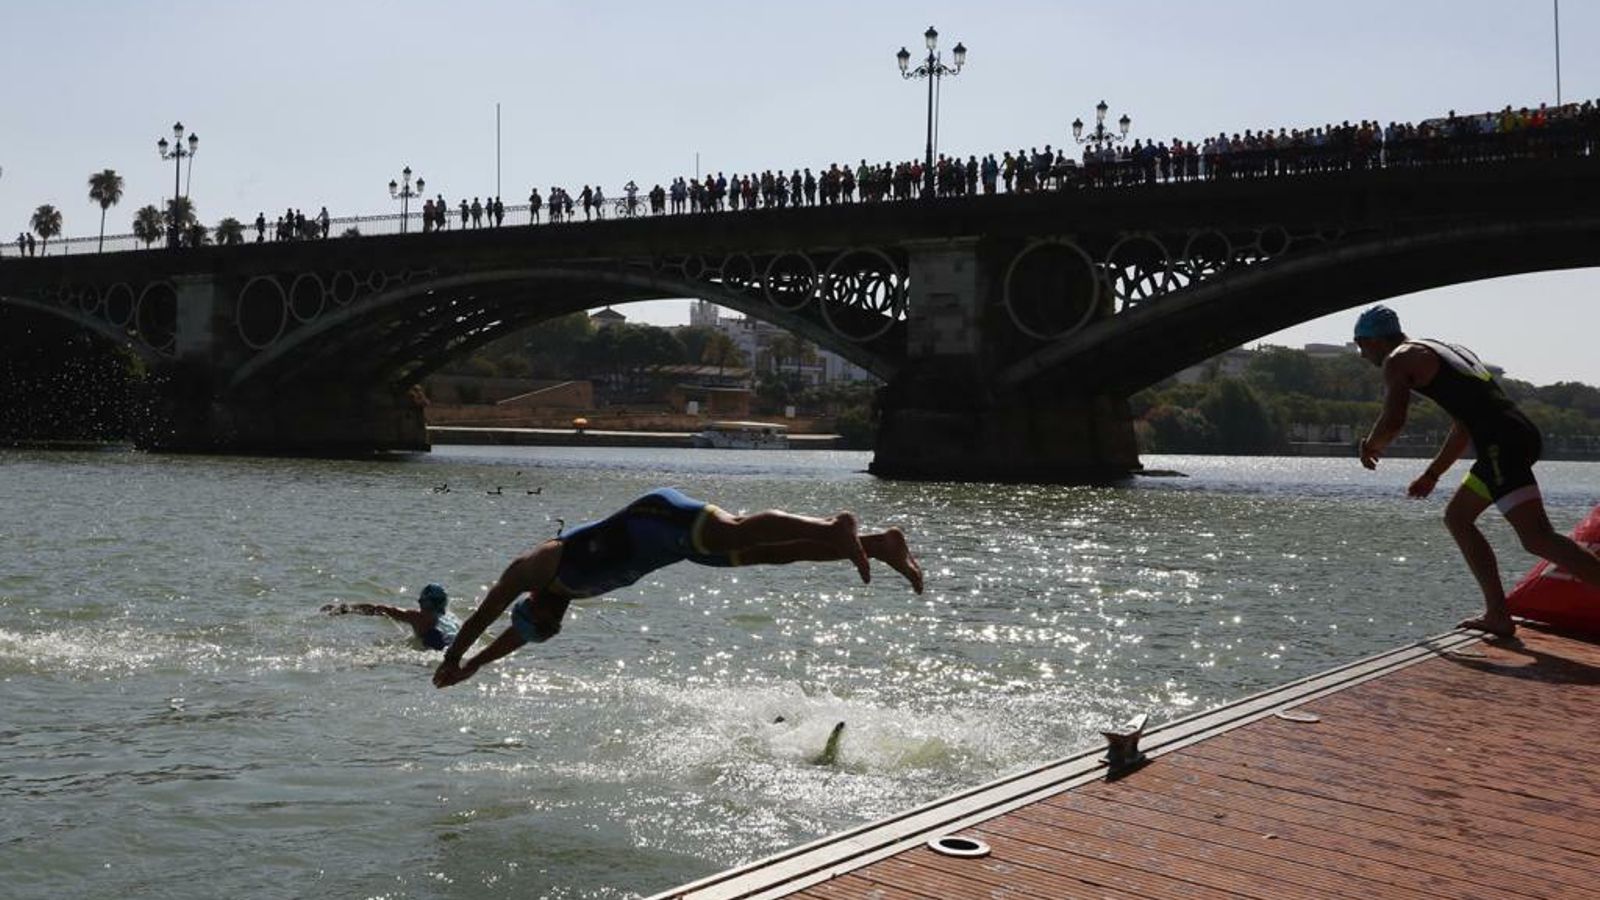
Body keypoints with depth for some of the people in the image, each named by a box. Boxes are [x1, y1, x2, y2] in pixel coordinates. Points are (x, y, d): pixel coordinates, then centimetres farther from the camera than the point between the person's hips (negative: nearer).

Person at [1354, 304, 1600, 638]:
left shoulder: (1398, 360, 3)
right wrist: (1432, 474, 38)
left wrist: (1370, 445, 12)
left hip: (1501, 444, -9)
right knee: (1457, 517, 21)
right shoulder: (1444, 351, 30)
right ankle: (1498, 615, 17)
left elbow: (1393, 422, -10)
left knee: (1538, 539, -15)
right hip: (1520, 434, 9)